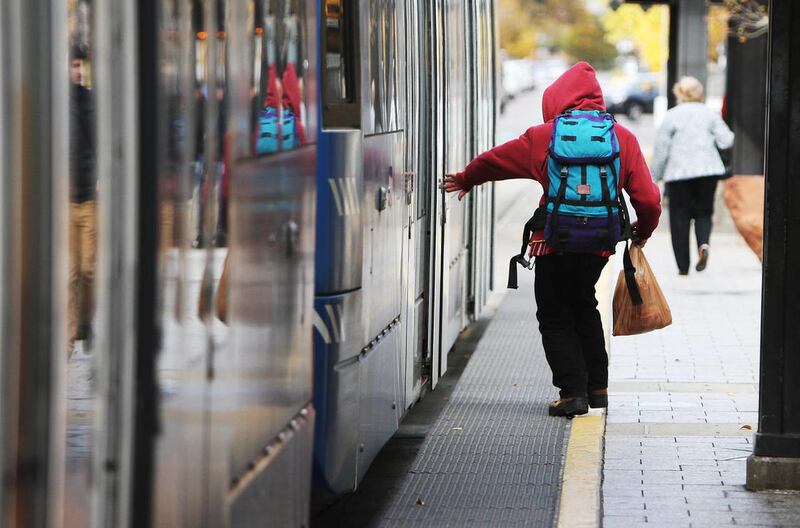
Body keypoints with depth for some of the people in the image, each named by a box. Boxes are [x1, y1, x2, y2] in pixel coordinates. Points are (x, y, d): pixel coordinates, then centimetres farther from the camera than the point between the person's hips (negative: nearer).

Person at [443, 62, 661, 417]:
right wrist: (643, 231, 20)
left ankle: (573, 391, -3)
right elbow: (649, 200, 0)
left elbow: (495, 160, 15)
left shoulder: (543, 136, -2)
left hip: (555, 243, -4)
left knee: (555, 318, 8)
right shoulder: (623, 138, 2)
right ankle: (597, 387, 24)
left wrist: (466, 180, 35)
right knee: (583, 307, 25)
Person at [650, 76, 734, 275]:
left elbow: (661, 147, -1)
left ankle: (683, 266, 3)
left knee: (680, 217, 4)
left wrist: (656, 176, 8)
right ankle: (704, 243, -18)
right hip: (707, 169, 2)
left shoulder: (672, 116, -2)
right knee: (703, 211, 14)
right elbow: (725, 141, 0)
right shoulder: (710, 114, 4)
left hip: (678, 172, -2)